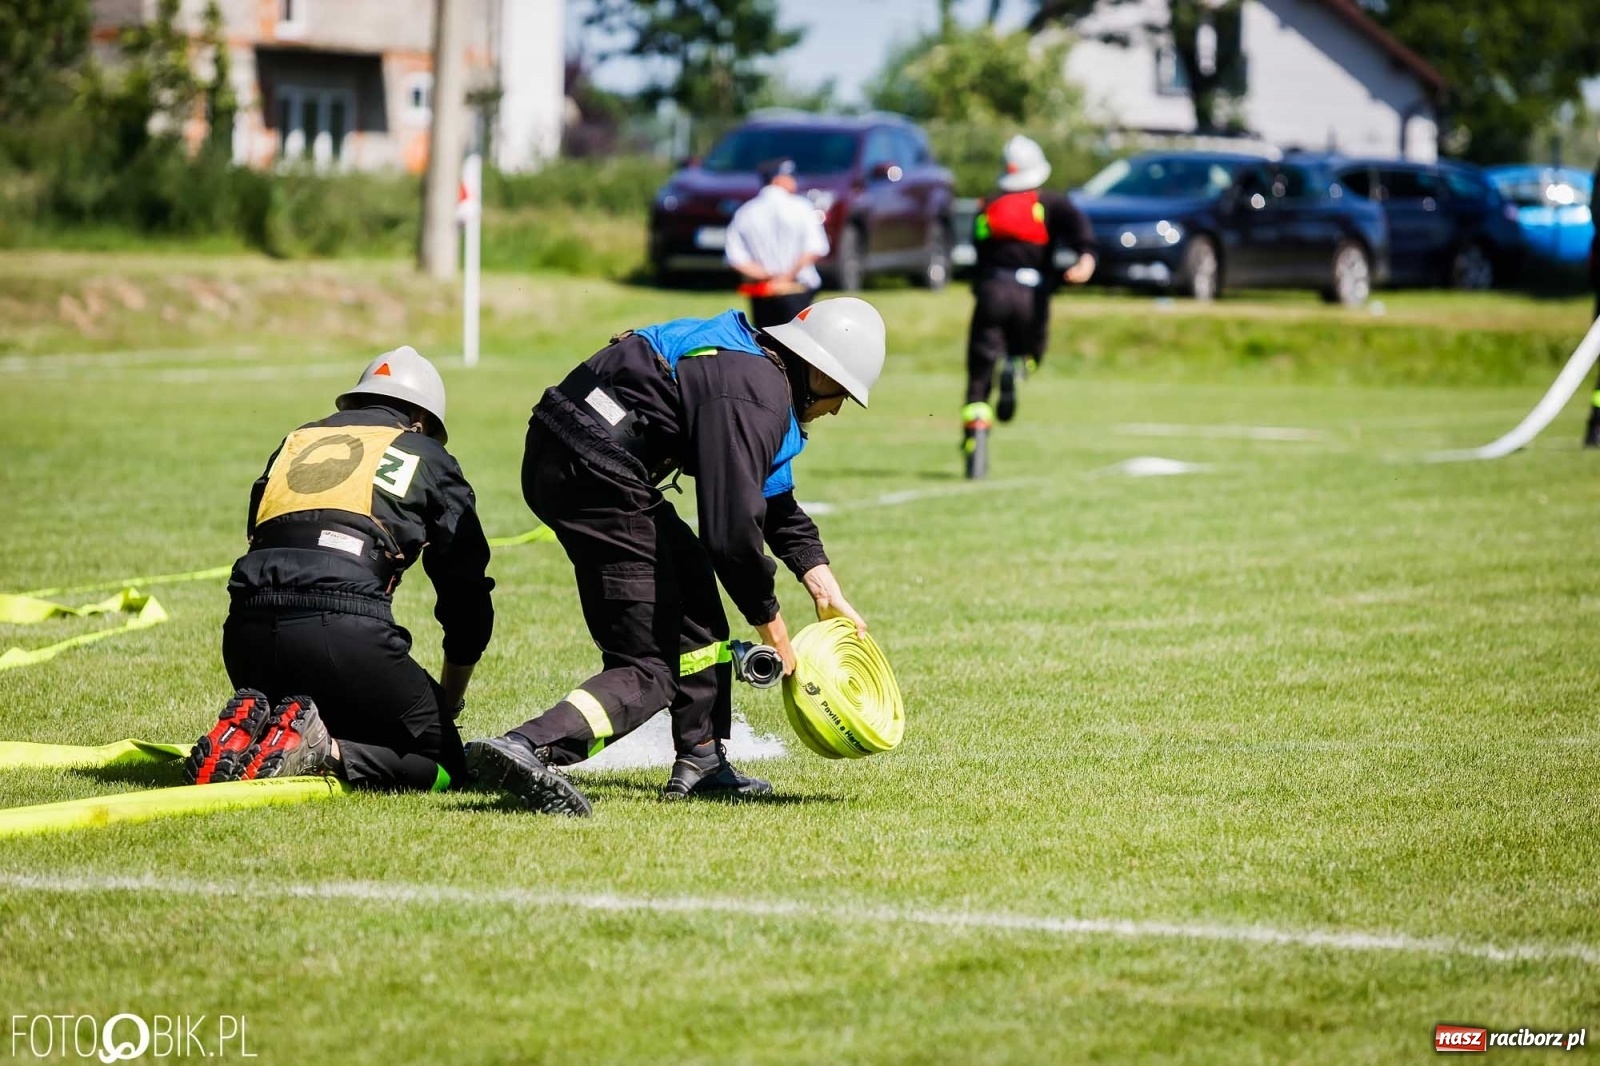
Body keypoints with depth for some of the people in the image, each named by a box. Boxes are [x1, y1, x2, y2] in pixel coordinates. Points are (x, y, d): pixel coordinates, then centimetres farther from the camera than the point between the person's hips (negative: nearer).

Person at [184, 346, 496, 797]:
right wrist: (448, 702, 35)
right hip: (345, 624, -5)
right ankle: (323, 752, -19)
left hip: (246, 631, 5)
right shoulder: (426, 457, 21)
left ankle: (247, 731, -3)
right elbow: (466, 589, 22)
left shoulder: (296, 442, 31)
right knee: (441, 762, 7)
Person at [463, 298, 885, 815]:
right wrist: (770, 622, -3)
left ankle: (701, 761, 26)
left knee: (690, 579, 26)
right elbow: (732, 529, -17)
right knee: (652, 669, -7)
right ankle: (527, 749, -28)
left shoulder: (753, 365, 19)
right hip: (595, 476, -11)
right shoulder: (754, 398, -14)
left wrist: (825, 589, 20)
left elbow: (774, 500, 27)